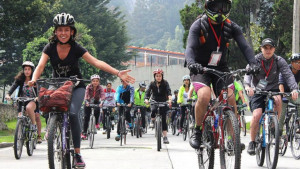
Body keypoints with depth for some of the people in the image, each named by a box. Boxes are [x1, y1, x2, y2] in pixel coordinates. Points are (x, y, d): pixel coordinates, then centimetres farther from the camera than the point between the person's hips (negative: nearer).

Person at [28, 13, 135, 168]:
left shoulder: (76, 48, -13)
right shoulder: (50, 48, -9)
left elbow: (96, 62, -20)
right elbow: (41, 66, -19)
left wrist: (118, 73, -31)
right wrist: (34, 79, -41)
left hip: (76, 87, -2)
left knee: (73, 113, -25)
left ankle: (77, 154, -21)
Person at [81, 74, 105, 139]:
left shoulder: (100, 88, -21)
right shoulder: (88, 87, -22)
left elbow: (103, 96, -34)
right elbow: (86, 95, -34)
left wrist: (101, 102, -54)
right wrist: (86, 102, -53)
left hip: (96, 102, 0)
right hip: (89, 102, 0)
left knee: (97, 110, -31)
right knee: (86, 117, -8)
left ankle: (97, 123, -3)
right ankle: (84, 133, -3)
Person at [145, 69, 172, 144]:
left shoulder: (165, 83, -10)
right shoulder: (152, 84, -7)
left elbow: (169, 91, -25)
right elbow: (147, 92, -19)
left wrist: (170, 99, -46)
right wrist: (146, 99, -40)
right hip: (154, 102, 1)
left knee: (164, 119, -10)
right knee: (153, 110, -34)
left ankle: (165, 137, -7)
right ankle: (152, 121, -2)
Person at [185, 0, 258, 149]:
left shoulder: (231, 27, -6)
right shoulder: (198, 26, -15)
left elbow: (245, 46, -16)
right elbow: (190, 48, -27)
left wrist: (252, 63, -36)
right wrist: (191, 63, -49)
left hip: (221, 68, 3)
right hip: (201, 68, -3)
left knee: (230, 98, -17)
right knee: (204, 96, -29)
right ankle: (197, 131, -9)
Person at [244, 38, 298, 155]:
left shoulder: (279, 61, -3)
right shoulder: (255, 60, -5)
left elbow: (288, 75, -15)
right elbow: (248, 74, -20)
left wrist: (294, 89, -35)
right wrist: (247, 86, -42)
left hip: (273, 90, 1)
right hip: (258, 92, -1)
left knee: (277, 99, -35)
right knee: (256, 115, -22)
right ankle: (252, 142, -5)